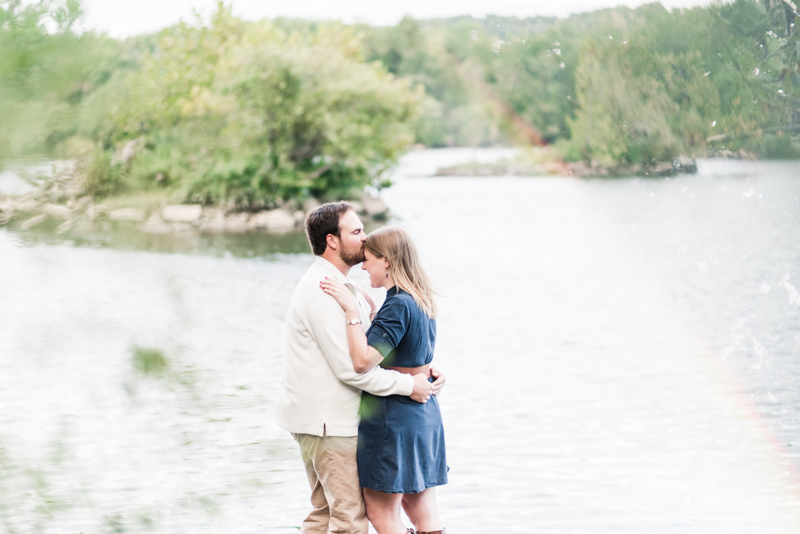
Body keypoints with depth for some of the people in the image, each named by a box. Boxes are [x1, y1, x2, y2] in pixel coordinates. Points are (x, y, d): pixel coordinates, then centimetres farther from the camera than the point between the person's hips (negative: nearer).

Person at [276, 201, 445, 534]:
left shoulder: (339, 286, 15)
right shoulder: (324, 291, -20)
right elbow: (350, 368, -23)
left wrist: (422, 371, 0)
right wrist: (409, 385, -15)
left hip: (321, 416, 11)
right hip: (328, 421, -11)